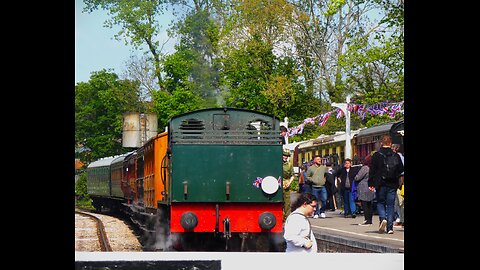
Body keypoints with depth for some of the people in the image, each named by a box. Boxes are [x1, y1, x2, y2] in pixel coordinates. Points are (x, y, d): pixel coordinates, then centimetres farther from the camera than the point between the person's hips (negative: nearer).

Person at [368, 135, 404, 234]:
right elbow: (401, 170, 6)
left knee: (380, 203, 13)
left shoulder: (376, 155, -4)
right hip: (392, 185, 2)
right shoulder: (396, 156, 2)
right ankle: (390, 227, 0)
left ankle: (383, 218, -14)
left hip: (380, 184, -2)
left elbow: (372, 170, -6)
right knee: (390, 205, 6)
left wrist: (371, 183, -1)